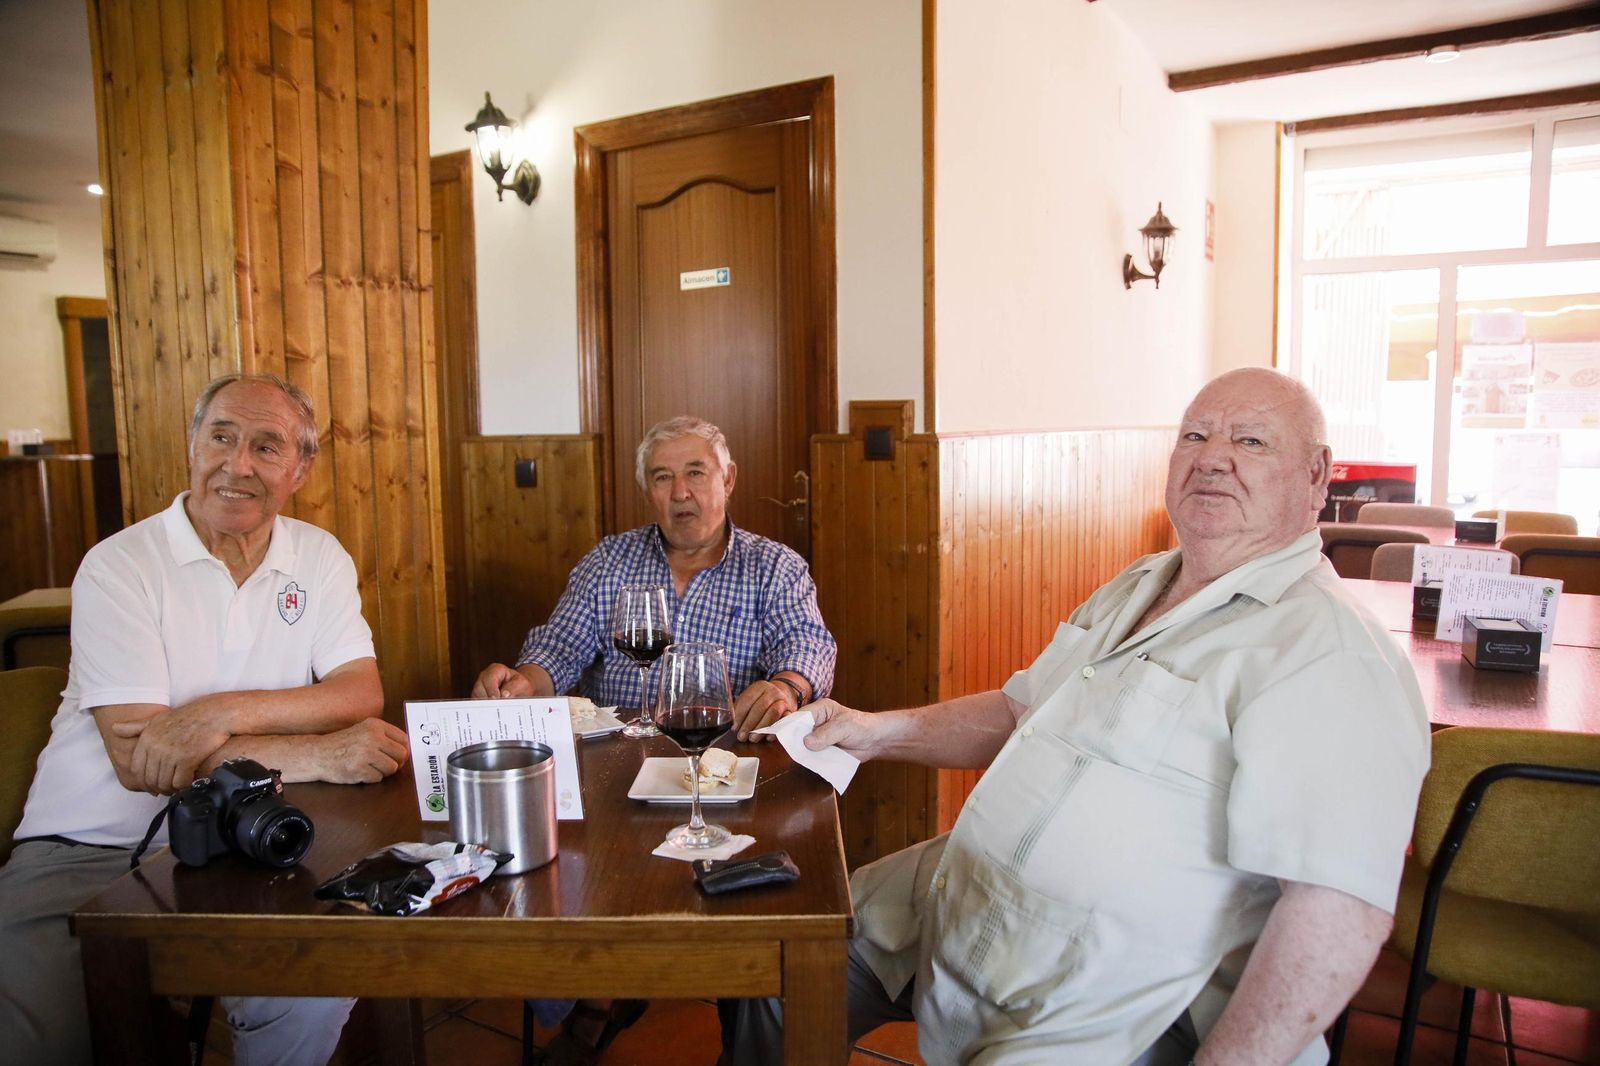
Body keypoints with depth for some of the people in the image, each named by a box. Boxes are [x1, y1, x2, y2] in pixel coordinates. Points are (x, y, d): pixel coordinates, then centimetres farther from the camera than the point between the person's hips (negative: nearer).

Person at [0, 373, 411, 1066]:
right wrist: (317, 755, -27)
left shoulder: (320, 559, 4)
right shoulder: (119, 566, -7)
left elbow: (362, 695, -7)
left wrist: (226, 711, -23)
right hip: (89, 852, -2)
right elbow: (136, 757, -17)